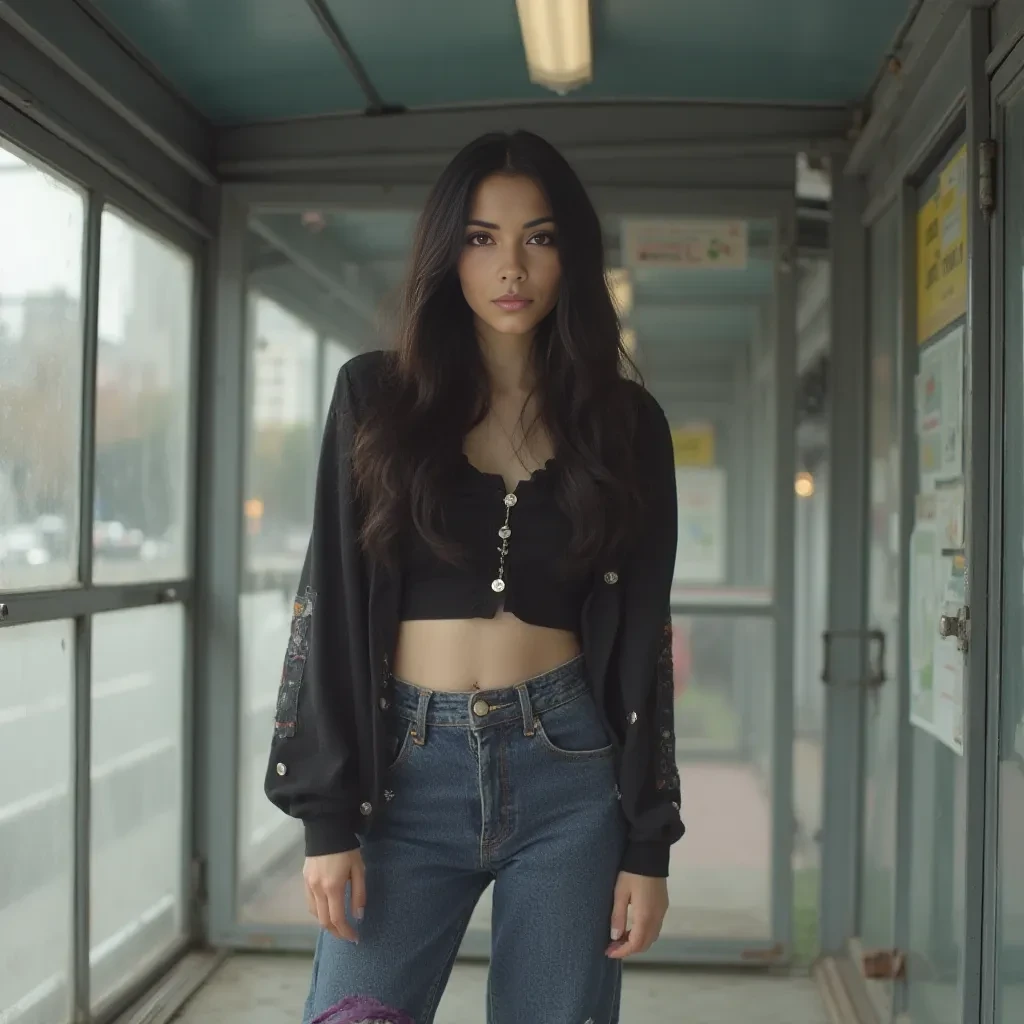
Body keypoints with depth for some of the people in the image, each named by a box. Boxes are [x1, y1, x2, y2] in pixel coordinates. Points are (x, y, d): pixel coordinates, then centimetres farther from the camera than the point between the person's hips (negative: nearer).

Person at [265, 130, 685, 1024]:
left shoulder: (624, 422, 5)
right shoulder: (376, 397, 3)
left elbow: (640, 638, 5)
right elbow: (332, 607, 0)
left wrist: (648, 842, 1)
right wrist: (327, 817, -5)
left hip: (569, 772, 1)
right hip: (409, 770, 0)